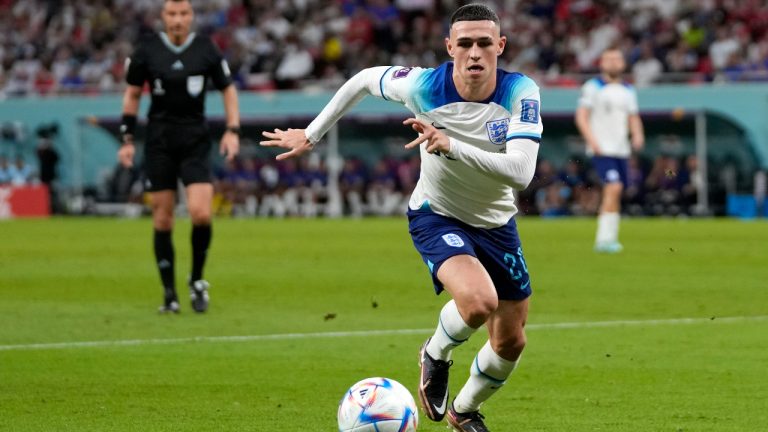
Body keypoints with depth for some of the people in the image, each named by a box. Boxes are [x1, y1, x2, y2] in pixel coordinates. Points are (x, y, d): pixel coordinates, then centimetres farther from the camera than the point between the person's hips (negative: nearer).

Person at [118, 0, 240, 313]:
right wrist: (127, 139, 5)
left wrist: (232, 130, -1)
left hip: (195, 140, 0)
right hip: (159, 141, 0)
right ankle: (169, 293, 10)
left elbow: (227, 89, 9)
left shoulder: (206, 50, -1)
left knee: (201, 213, -15)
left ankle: (197, 279, 8)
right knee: (162, 219, 0)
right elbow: (132, 93, 9)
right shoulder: (147, 50, -1)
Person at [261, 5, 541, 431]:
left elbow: (520, 172, -36)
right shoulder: (424, 86, -24)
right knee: (478, 300, -33)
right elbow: (363, 79, -3)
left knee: (510, 342, 13)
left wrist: (451, 145, -47)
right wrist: (311, 135, 4)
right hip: (435, 216, -3)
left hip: (496, 224, 3)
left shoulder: (520, 93, -24)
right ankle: (436, 356, 1)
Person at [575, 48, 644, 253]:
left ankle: (606, 239, 19)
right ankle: (605, 238, -21)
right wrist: (592, 141, -18)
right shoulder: (593, 87, -2)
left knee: (614, 193, 9)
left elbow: (633, 118, 19)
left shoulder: (628, 91, 16)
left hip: (621, 149, 6)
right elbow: (581, 116, -6)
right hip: (602, 149, -6)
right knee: (614, 188, -21)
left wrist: (638, 135, -3)